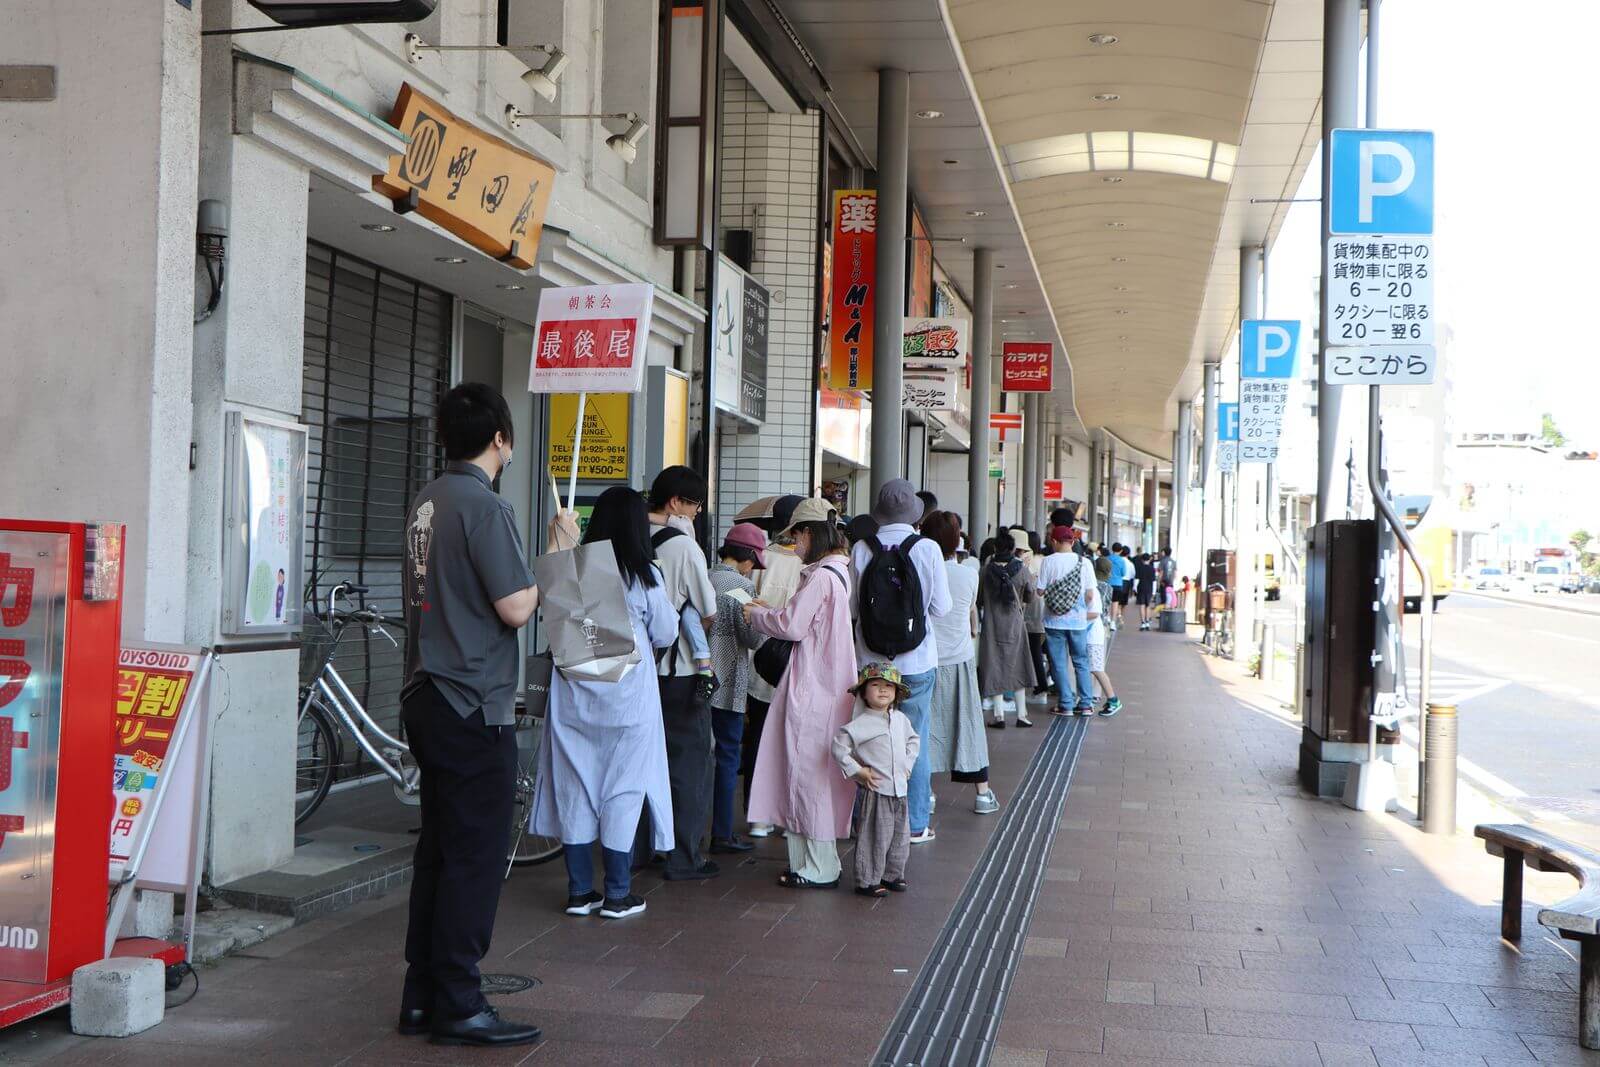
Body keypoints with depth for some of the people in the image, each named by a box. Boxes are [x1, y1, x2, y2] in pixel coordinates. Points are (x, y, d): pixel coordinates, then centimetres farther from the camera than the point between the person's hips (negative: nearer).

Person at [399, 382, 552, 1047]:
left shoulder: (426, 501, 12)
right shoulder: (484, 505, -15)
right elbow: (515, 608, -18)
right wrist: (559, 552, -3)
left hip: (428, 698, 9)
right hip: (474, 706, -9)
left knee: (439, 849, 14)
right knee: (476, 855, -2)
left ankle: (422, 997, 20)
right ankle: (458, 1008, 4)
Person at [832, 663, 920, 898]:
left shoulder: (901, 719, 7)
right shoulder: (861, 724, -14)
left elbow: (913, 740, 26)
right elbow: (839, 747, -15)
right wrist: (857, 771, -13)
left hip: (900, 789, 7)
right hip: (876, 790, -7)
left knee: (900, 836, 14)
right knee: (875, 838, -2)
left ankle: (892, 875, 30)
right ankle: (867, 881, 10)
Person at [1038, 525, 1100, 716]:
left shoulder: (1049, 562, -8)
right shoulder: (1084, 562, -4)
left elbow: (1041, 591, -7)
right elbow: (1090, 594, -2)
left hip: (1054, 621, -2)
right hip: (1078, 621, 2)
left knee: (1059, 664, 6)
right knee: (1081, 662, 13)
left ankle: (1065, 705, 8)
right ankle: (1086, 704, 12)